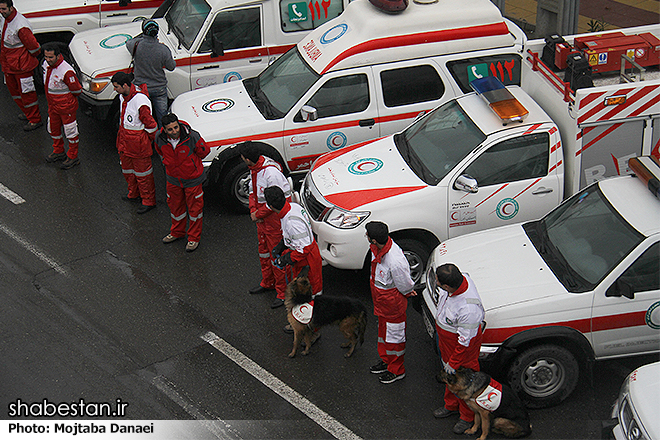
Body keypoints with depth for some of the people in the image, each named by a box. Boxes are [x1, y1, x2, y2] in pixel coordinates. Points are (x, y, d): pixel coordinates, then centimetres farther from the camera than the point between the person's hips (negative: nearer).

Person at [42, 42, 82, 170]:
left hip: (66, 107, -8)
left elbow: (77, 90, -18)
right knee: (53, 128, 21)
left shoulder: (66, 71, -29)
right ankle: (58, 152, 41)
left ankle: (73, 157, 21)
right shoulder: (46, 65, -4)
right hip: (53, 105, 8)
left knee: (70, 131, 7)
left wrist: (66, 99, -2)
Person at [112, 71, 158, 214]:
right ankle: (134, 194, 45)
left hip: (138, 144, -9)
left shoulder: (140, 101, -29)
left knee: (142, 173, 4)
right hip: (124, 141, 9)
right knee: (127, 169, 24)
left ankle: (148, 201, 19)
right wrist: (122, 135, 19)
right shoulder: (123, 96, 0)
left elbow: (151, 125, -20)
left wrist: (147, 140, -7)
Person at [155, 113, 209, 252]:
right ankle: (176, 232, 44)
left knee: (194, 208, 9)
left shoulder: (191, 136, -29)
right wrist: (168, 163, 9)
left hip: (192, 179, -4)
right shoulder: (160, 138, -18)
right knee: (175, 206, 21)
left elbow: (204, 151, -8)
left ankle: (194, 238, 27)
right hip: (173, 178, 4)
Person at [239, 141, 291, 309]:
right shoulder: (254, 168, 0)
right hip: (262, 218, 10)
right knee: (263, 250, 23)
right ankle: (267, 283, 42)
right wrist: (253, 209, 0)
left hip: (275, 217, -10)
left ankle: (283, 292, 9)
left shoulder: (271, 172, -29)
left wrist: (258, 214, -16)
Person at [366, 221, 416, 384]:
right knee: (383, 331, 28)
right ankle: (387, 361, 51)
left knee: (394, 336, 13)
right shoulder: (377, 249, -13)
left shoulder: (395, 262, -40)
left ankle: (397, 370, 35)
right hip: (381, 303, 9)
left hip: (393, 304, -8)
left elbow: (405, 287, -24)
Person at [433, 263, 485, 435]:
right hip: (446, 341, 8)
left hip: (463, 348, -8)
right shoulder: (460, 278, -21)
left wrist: (453, 363, -17)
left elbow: (465, 341, -30)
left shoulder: (469, 309, -45)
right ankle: (451, 405, 54)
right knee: (450, 376, 29)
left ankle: (468, 417, 42)